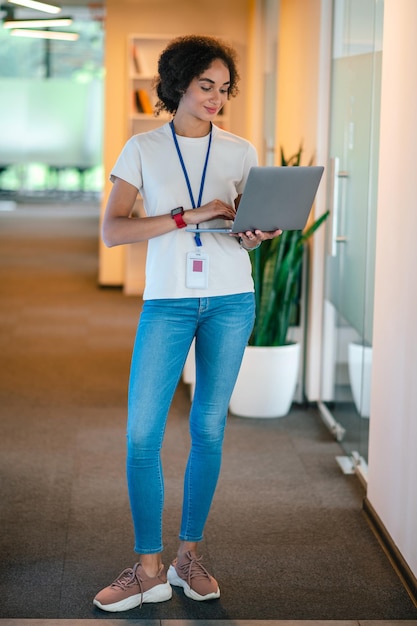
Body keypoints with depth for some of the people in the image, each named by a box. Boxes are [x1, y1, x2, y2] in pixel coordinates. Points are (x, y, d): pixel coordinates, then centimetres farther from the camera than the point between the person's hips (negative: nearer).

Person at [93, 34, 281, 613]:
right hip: (167, 300, -1)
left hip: (231, 299, 2)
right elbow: (111, 230, -7)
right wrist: (187, 217, -16)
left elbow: (249, 231, 11)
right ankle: (150, 570, 3)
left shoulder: (239, 152, 7)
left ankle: (189, 557, 18)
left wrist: (256, 235, -13)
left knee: (209, 428, 6)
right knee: (142, 432, -7)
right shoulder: (143, 149, 1)